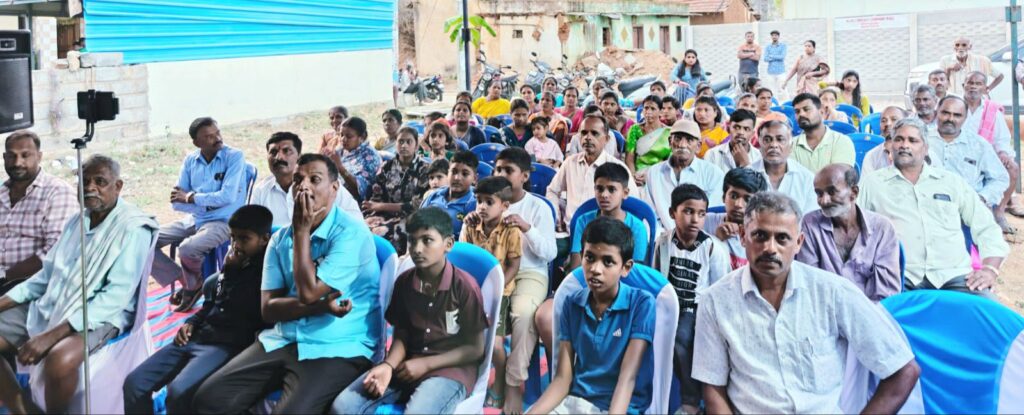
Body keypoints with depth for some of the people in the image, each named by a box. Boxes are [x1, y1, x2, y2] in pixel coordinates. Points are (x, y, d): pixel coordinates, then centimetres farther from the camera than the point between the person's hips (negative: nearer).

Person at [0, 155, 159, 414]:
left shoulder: (133, 228, -12)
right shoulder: (77, 220, 12)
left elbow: (116, 296, -20)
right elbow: (48, 273, 18)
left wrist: (52, 335, -28)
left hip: (101, 316, -8)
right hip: (51, 307, 8)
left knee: (60, 359, -37)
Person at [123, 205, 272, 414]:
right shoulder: (235, 262, 16)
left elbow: (251, 312, -22)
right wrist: (192, 323, 12)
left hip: (227, 345, -8)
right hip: (197, 337, 9)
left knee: (179, 392, -32)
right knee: (134, 383, -3)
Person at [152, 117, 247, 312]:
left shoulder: (234, 157, -10)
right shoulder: (190, 160, 5)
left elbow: (227, 197, -20)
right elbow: (177, 202, 1)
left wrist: (191, 197, -9)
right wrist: (210, 201, -16)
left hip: (222, 222, -6)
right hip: (193, 220, 6)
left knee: (187, 248, -32)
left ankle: (193, 284, 3)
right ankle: (186, 281, 7)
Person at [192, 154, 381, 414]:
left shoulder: (351, 233, -9)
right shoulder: (280, 239, 10)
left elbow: (308, 292, -17)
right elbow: (268, 309, 3)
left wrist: (301, 231, -9)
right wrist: (321, 306, -14)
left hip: (337, 348, -5)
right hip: (282, 341, 6)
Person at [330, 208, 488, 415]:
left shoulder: (465, 286, -11)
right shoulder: (403, 282, 4)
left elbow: (475, 348, -6)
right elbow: (401, 336, 9)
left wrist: (425, 364, -11)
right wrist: (388, 365, -12)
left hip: (451, 368, -4)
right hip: (407, 364, 5)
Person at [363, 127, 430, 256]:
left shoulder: (424, 169, 0)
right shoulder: (387, 166, 11)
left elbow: (417, 205, -8)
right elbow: (376, 197, 7)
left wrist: (381, 206, -8)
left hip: (410, 218, -4)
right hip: (386, 215, 4)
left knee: (381, 233, -33)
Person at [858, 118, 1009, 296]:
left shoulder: (952, 182, 19)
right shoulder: (872, 183, 15)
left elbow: (986, 227, 18)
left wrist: (990, 269, 2)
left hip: (953, 275, 2)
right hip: (900, 276, -2)